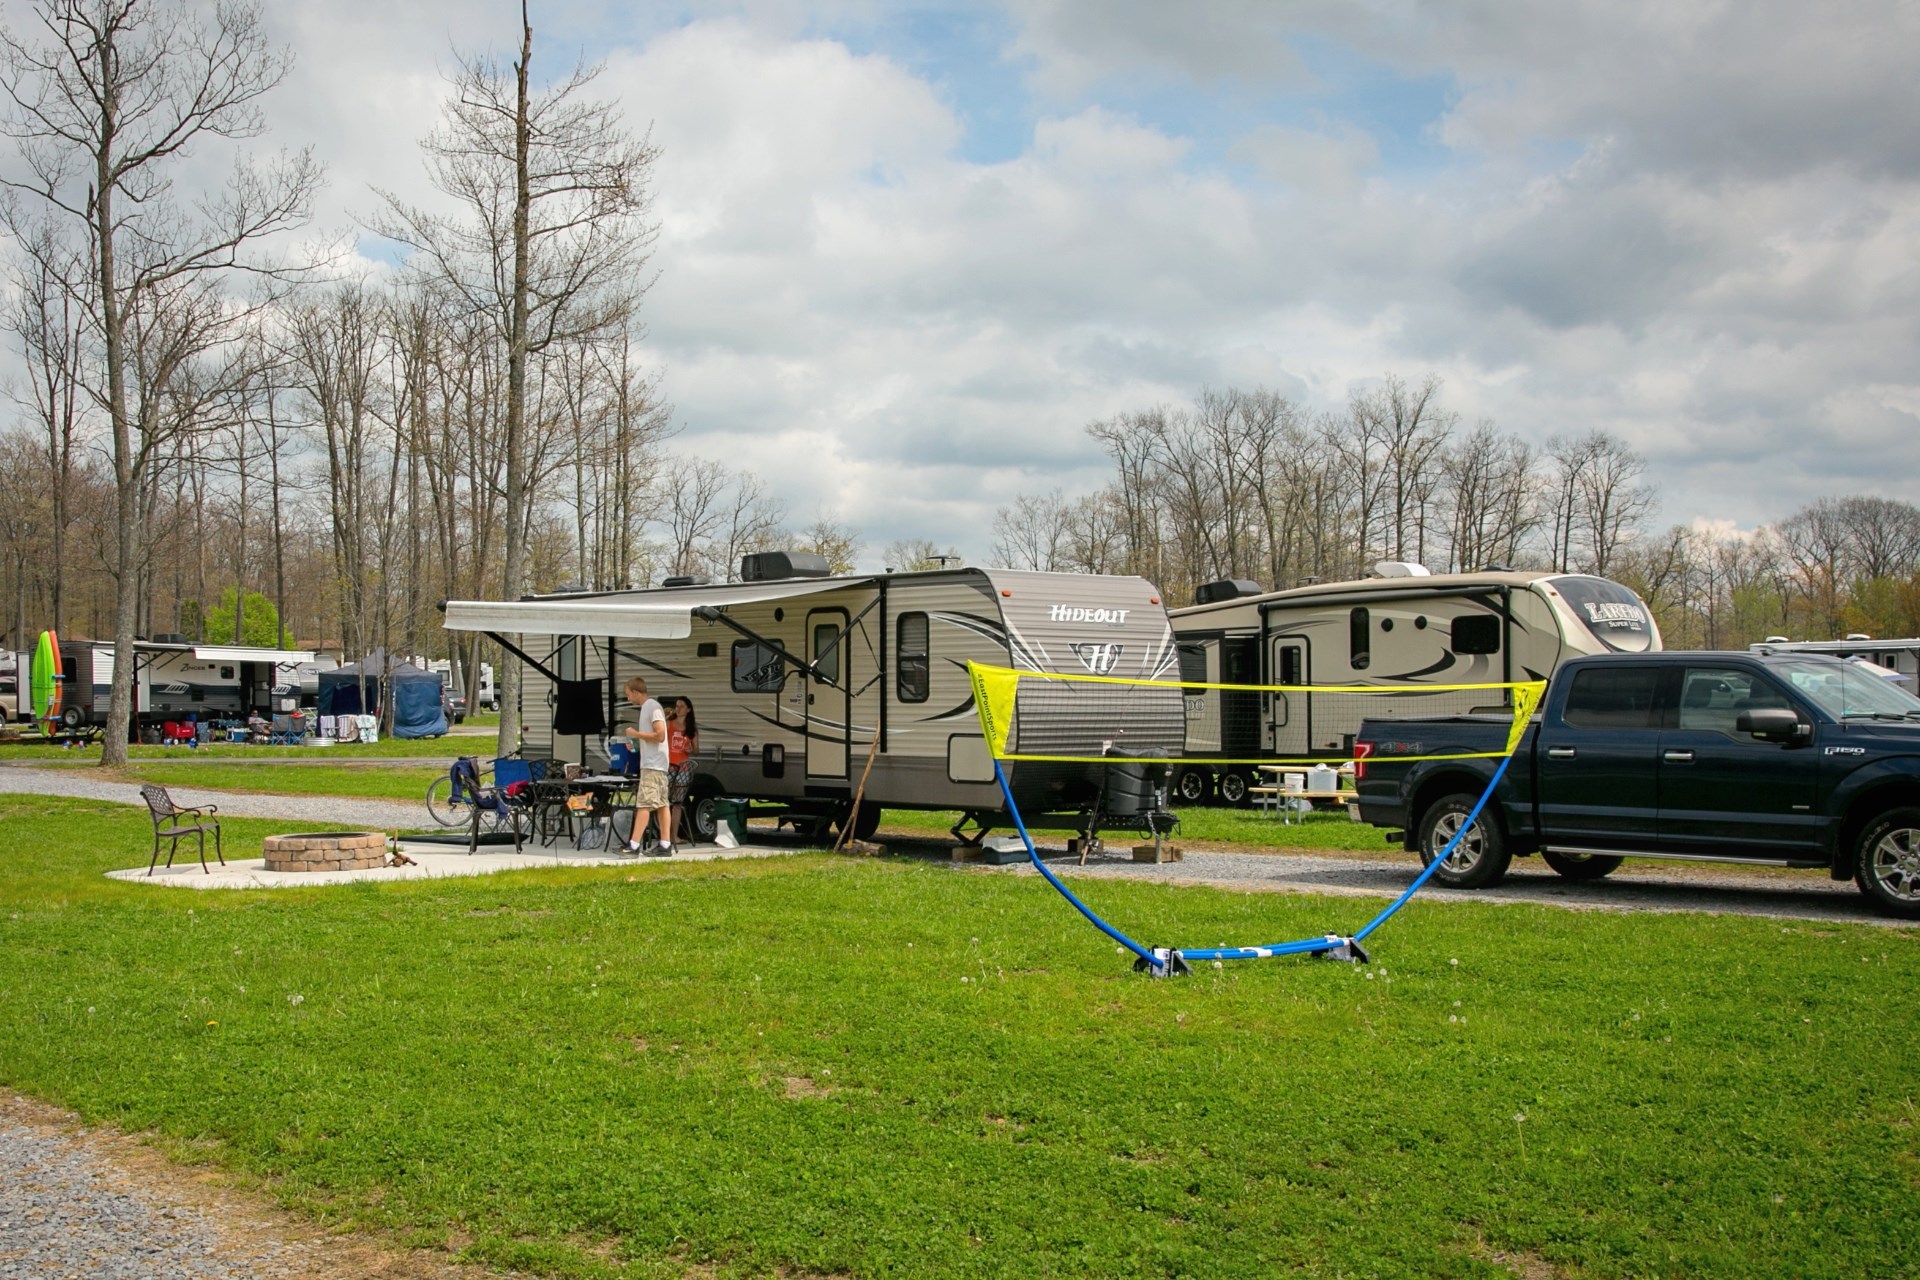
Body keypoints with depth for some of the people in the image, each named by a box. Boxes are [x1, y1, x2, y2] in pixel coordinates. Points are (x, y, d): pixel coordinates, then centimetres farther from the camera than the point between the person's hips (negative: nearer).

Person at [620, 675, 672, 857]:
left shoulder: (652, 707, -12)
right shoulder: (646, 707, 17)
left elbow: (660, 735, -19)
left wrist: (636, 734, -12)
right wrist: (636, 740, 16)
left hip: (652, 765, -10)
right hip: (653, 765, 10)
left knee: (643, 804, -11)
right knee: (661, 804, 8)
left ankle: (634, 845, -14)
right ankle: (665, 845, 9)